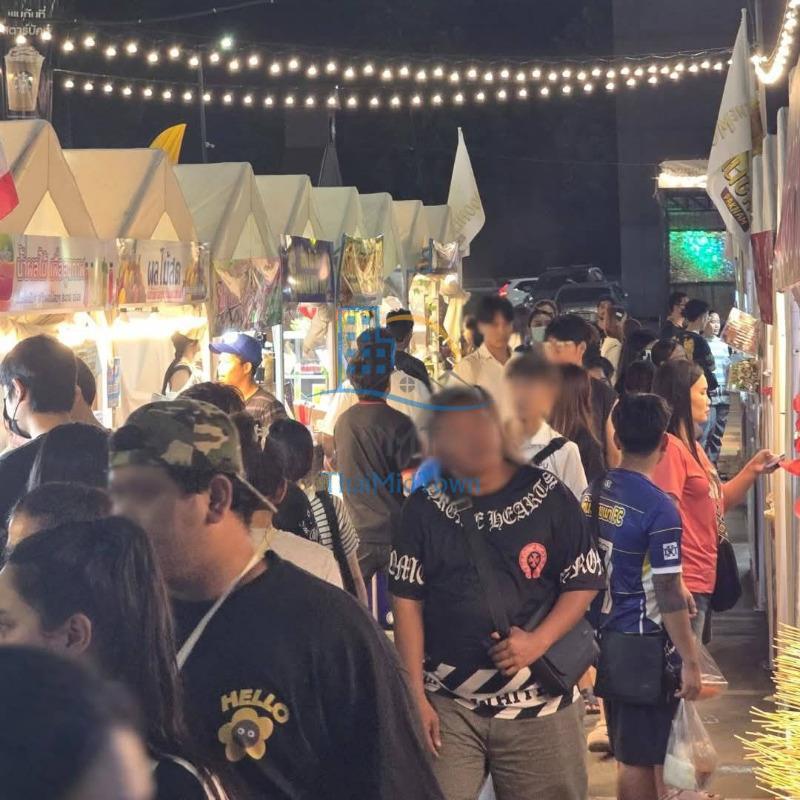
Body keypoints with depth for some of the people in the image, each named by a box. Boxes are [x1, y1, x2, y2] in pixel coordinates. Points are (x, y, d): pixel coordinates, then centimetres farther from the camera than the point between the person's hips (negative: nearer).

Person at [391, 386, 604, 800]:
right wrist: (416, 695, -3)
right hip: (447, 703, 0)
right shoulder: (424, 507, 1)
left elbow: (583, 583, 2)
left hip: (538, 703, 0)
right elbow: (407, 602, 2)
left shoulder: (548, 496, -1)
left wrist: (537, 642, -14)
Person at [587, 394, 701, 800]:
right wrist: (690, 661, -12)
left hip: (606, 636, 7)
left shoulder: (594, 493, 2)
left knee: (627, 752, 17)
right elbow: (667, 594, -19)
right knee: (640, 759, 3)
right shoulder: (659, 508, -19)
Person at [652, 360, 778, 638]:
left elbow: (718, 501, 24)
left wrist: (752, 470, 11)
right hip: (685, 583, -10)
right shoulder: (670, 447, -17)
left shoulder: (692, 447, 15)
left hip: (702, 581, 10)